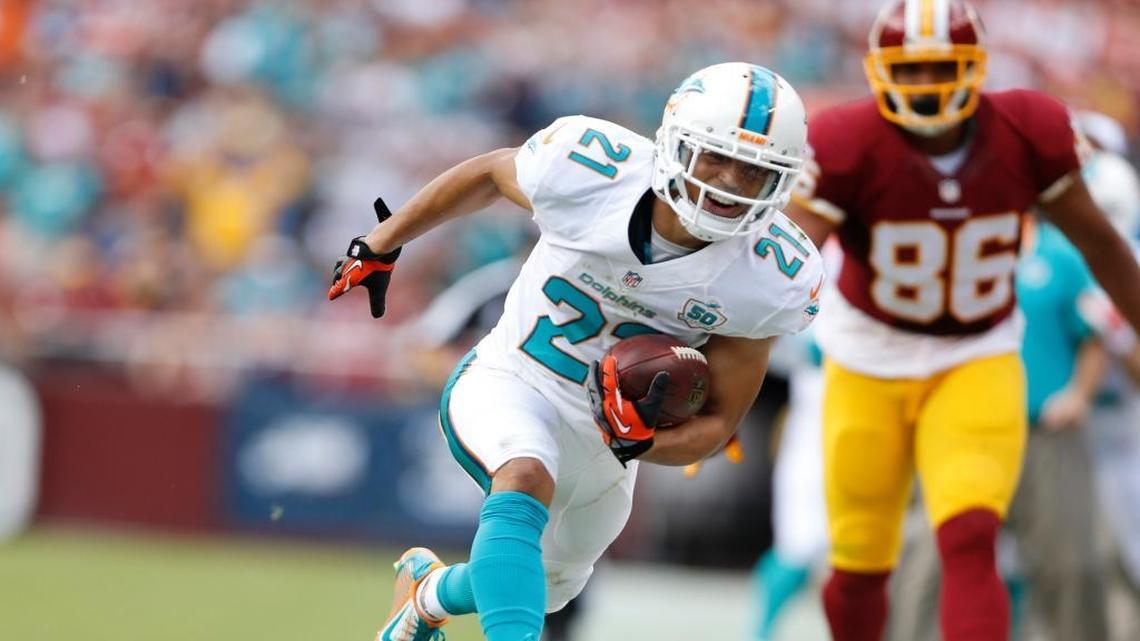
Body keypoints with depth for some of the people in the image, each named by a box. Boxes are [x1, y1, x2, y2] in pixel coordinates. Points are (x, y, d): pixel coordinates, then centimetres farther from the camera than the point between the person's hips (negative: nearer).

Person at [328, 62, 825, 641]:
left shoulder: (773, 279, -21)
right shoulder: (590, 168, -26)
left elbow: (719, 421, -12)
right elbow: (490, 173, -2)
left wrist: (642, 442, -34)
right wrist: (382, 245, 8)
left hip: (612, 424, 4)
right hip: (509, 384, -4)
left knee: (548, 584, 27)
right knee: (526, 482, -39)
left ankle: (429, 591, 59)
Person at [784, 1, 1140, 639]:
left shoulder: (1026, 136, -14)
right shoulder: (848, 147, -21)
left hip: (978, 365, 0)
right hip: (870, 367, 0)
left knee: (970, 543, -20)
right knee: (861, 569, 9)